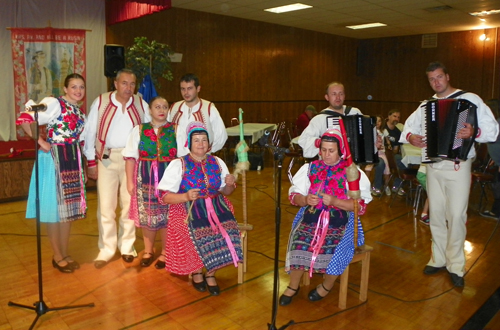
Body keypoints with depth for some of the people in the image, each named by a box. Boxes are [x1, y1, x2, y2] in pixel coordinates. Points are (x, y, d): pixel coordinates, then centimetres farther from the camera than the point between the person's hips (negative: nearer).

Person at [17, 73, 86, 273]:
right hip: (54, 159, -7)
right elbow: (24, 120, -18)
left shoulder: (79, 112, 13)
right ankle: (57, 256, 15)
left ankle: (65, 254, 25)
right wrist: (40, 142, -15)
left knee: (69, 207, 12)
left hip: (73, 161, 8)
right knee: (55, 207, 2)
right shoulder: (55, 104, -10)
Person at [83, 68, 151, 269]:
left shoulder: (141, 105, 4)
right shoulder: (100, 102, -1)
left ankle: (127, 246, 24)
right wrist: (91, 161, -1)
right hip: (107, 158, -1)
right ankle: (106, 249, 17)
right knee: (105, 205, 2)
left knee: (130, 204, 9)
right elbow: (90, 132, 1)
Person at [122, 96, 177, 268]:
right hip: (145, 178, 1)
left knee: (167, 215, 4)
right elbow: (131, 157, 3)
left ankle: (165, 253, 21)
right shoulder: (139, 130, 4)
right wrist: (130, 181, -1)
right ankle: (148, 251, 29)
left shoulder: (175, 130, 1)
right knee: (146, 214, 10)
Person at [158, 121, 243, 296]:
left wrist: (230, 184, -8)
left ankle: (211, 273, -1)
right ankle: (196, 271, 2)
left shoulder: (217, 162, 11)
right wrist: (186, 197, -25)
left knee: (227, 231, -25)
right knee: (200, 234, -31)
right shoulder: (178, 164, -2)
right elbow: (165, 196, -7)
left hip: (216, 207, 3)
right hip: (188, 210, -3)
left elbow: (226, 192, 15)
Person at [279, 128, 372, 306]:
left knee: (334, 248, -28)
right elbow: (293, 195, 6)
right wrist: (305, 200, -17)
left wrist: (334, 201, -22)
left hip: (341, 221, -2)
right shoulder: (310, 168, 8)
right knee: (299, 243, -24)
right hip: (311, 217, 2)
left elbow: (361, 205, -8)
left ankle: (326, 285, 6)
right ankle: (293, 286, 3)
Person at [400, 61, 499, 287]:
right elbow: (409, 125, 15)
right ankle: (439, 259, 25)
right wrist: (410, 137, -8)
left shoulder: (470, 99, -4)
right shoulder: (425, 106, 11)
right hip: (433, 167, 5)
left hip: (458, 166, -4)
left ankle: (456, 266, 11)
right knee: (436, 214, 11)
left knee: (456, 215, -3)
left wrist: (474, 132, -29)